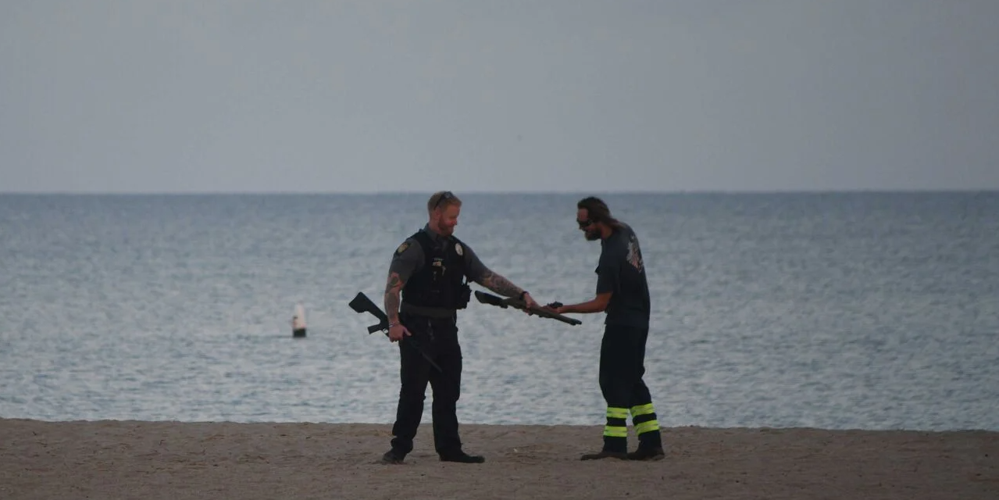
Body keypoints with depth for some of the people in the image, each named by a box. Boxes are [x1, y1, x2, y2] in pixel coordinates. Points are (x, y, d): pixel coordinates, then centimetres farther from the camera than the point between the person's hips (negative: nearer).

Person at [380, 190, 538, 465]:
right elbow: (392, 288, -13)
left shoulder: (458, 249, 14)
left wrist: (521, 294, 1)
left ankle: (449, 449, 14)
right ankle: (399, 449, -2)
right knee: (413, 392, -7)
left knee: (448, 392, 8)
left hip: (446, 329, 7)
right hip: (417, 330, -7)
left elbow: (487, 277, 13)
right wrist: (394, 323, -25)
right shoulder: (413, 247, -7)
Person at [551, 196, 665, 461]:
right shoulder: (625, 231, 3)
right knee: (631, 380, 12)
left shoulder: (611, 256, -26)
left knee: (615, 381, -9)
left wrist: (565, 309, -18)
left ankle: (615, 445, -12)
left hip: (622, 324, -10)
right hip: (638, 320, 10)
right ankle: (651, 444, 11)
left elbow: (601, 303, -21)